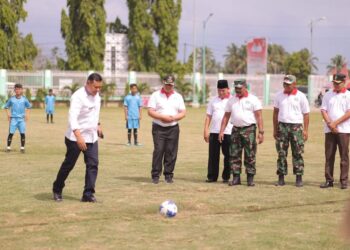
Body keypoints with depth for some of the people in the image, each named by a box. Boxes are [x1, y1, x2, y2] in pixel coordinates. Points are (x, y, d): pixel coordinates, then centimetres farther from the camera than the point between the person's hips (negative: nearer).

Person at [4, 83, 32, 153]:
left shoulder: (24, 99, 2)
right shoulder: (11, 99, 0)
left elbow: (28, 106, 16)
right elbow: (6, 107, 12)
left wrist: (27, 114, 5)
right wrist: (8, 113, -2)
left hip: (21, 118, 1)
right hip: (13, 118, -1)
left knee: (22, 133, -3)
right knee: (11, 133, -5)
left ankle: (22, 147, 7)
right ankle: (8, 147, 3)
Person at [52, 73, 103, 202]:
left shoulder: (96, 95, 5)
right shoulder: (78, 96, -21)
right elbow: (72, 117, -32)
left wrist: (97, 125, 21)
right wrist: (78, 136, -41)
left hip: (92, 137, 6)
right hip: (76, 138, -6)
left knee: (93, 164, -3)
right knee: (68, 165, 6)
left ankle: (88, 194, 1)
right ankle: (57, 190, 25)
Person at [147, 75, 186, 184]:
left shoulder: (178, 97, 12)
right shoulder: (156, 95, 4)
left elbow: (183, 113, 8)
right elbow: (150, 112, -3)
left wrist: (173, 118, -10)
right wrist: (162, 117, -16)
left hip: (173, 128, 2)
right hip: (158, 128, -2)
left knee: (171, 152, 0)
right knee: (158, 151, -7)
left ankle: (168, 175, 8)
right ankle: (155, 175, -2)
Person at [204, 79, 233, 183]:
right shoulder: (213, 100, 12)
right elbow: (208, 116, 11)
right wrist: (206, 130, 3)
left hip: (228, 132, -3)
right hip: (214, 132, 3)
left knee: (228, 155, 2)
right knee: (213, 155, 2)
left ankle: (226, 177, 10)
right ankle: (212, 176, 7)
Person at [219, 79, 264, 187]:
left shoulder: (253, 99, -1)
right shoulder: (231, 100, 12)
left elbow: (259, 116, -6)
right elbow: (226, 116, 14)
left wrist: (261, 132, -14)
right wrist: (221, 131, 7)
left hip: (249, 129, -4)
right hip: (236, 129, 4)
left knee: (250, 155, -2)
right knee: (234, 155, 2)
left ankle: (250, 178, 4)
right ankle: (236, 177, 8)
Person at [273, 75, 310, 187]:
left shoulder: (301, 96, 0)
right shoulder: (279, 95, 9)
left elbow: (306, 114, 1)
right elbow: (276, 112, 14)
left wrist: (305, 130, -6)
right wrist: (275, 128, 10)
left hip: (296, 126, -2)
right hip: (282, 126, 3)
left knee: (298, 153, -1)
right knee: (281, 153, 2)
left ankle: (299, 177, 4)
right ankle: (281, 177, 6)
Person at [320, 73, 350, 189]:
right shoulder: (328, 95, 11)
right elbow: (323, 110, 6)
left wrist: (335, 123, -13)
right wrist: (330, 124, -9)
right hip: (329, 130, 4)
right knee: (329, 155, 3)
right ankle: (329, 180, 8)